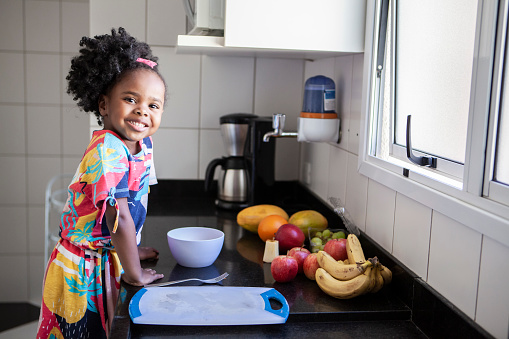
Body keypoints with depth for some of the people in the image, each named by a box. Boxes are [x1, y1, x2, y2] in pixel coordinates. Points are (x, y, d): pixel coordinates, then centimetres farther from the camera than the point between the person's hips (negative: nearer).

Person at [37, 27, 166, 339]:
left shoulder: (144, 143, -2)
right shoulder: (107, 151, -28)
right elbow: (119, 217, -29)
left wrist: (132, 247, 14)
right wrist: (135, 274, -22)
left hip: (112, 261, 8)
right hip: (82, 271, -7)